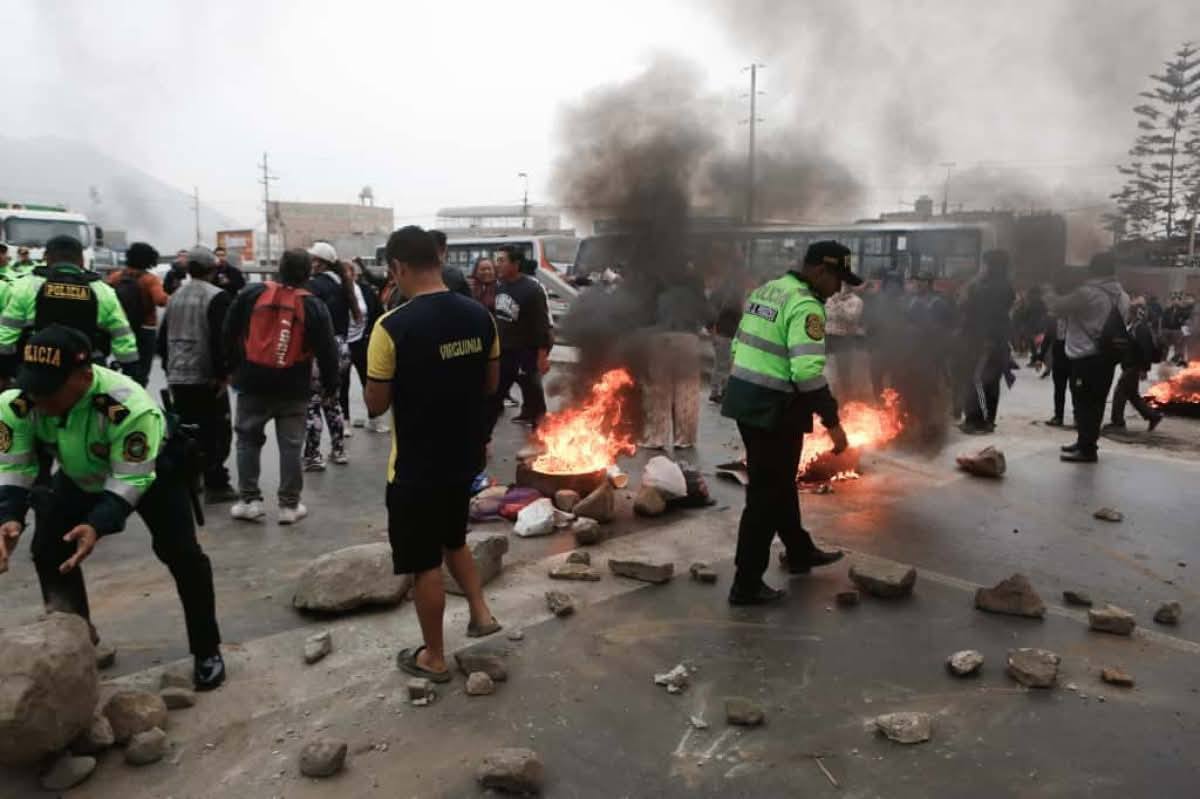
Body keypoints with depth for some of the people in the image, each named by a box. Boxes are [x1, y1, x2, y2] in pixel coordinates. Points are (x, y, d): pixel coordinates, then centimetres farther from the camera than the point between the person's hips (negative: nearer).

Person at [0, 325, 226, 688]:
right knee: (48, 551, -2)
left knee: (180, 553, -12)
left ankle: (207, 651, 4)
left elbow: (131, 479, -34)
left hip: (149, 470, -5)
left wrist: (98, 525, -46)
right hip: (80, 477, 5)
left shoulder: (128, 406, -44)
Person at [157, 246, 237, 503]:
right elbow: (221, 339, -19)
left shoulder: (175, 296, 13)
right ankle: (216, 485, -2)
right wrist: (223, 373, -14)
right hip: (206, 378, -7)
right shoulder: (217, 297, -10)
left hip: (178, 377, 7)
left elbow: (163, 337, 18)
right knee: (216, 432, -1)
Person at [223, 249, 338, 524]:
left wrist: (233, 367, 16)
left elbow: (229, 334, 5)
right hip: (293, 388, -1)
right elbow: (327, 352, -3)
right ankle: (289, 505, 12)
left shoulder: (252, 293, 1)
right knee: (291, 445, 7)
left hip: (253, 383, 1)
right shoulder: (314, 306, -3)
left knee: (248, 439, 14)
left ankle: (249, 500, 14)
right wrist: (331, 386, 9)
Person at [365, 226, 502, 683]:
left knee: (424, 563, 10)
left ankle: (433, 658, 23)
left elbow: (375, 405, -12)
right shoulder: (479, 316, -4)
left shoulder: (393, 327, -20)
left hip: (416, 465, -5)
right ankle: (481, 613, 25)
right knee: (453, 538, 29)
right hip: (466, 455, 6)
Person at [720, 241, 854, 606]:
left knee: (780, 483, 23)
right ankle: (747, 584, 8)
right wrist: (832, 421, -19)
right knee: (766, 494, 0)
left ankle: (800, 552, 40)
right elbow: (808, 372, -25)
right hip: (774, 410, -9)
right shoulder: (805, 306, -17)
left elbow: (739, 346, 17)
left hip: (744, 400, 9)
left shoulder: (765, 290, 12)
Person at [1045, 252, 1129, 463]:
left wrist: (1049, 292, 11)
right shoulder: (1123, 296, 13)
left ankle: (1087, 449, -3)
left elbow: (1057, 306, -9)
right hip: (1107, 356, 9)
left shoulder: (1087, 293, -16)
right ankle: (1086, 442, 26)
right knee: (1096, 402, 15)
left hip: (1086, 357, -9)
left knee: (1084, 403, -4)